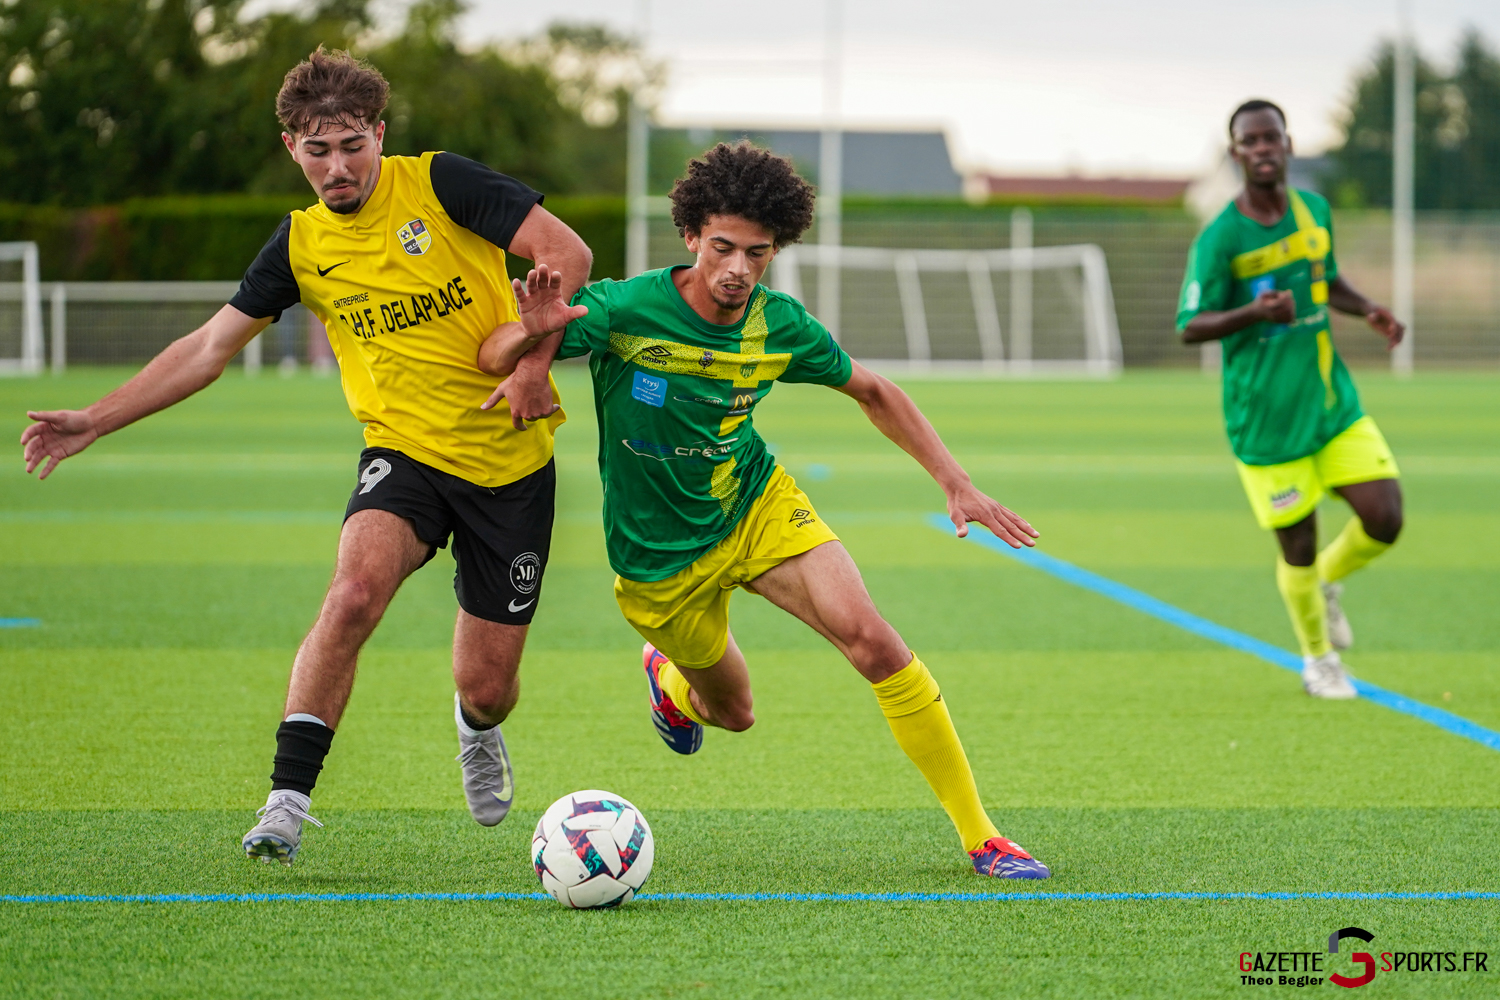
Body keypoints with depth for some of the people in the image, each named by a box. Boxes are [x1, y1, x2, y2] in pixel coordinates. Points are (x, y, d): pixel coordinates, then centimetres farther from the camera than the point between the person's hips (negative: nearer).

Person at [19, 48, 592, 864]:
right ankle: (286, 802, -25)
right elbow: (210, 346, 10)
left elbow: (566, 253, -11)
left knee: (486, 687, 2)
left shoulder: (439, 184, -8)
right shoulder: (301, 245, 3)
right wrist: (95, 421, 6)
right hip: (405, 451, 2)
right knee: (353, 594, -31)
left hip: (512, 463, -1)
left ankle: (477, 730, 43)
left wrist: (534, 359, -23)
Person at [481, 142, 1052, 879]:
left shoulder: (780, 326, -12)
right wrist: (535, 336, -46)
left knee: (871, 639, -20)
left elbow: (872, 392, 6)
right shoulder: (625, 311, -24)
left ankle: (979, 836, -13)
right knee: (733, 713, 12)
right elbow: (491, 358, -22)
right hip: (659, 553, -2)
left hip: (757, 506, 2)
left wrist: (955, 483, 0)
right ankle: (670, 680, 52)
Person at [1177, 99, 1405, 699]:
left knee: (1384, 520, -6)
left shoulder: (1315, 211, 4)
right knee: (1298, 546, 3)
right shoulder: (1220, 238, -13)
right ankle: (1318, 659, 29)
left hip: (1333, 402, 5)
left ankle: (1326, 583, 28)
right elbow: (1190, 328, -12)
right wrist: (1255, 313, -29)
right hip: (1266, 419, -5)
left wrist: (1368, 311, 2)